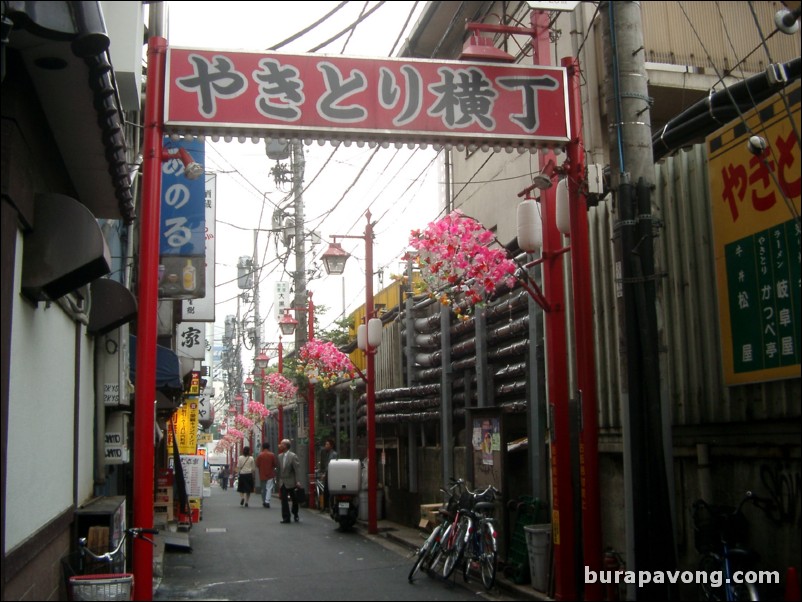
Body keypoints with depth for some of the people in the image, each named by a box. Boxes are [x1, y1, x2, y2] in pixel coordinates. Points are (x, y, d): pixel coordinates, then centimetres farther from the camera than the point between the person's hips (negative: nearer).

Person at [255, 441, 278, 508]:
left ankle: (264, 502, 20)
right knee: (269, 488, -3)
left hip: (262, 474, 2)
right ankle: (267, 501, -17)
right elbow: (276, 464, -4)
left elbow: (257, 465, -4)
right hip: (270, 474, -2)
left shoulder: (260, 455, -5)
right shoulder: (272, 455, -7)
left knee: (263, 488, 14)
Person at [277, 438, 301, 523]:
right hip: (282, 482, 4)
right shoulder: (280, 456, 5)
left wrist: (298, 481, -19)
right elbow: (279, 468, 9)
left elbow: (297, 469, -14)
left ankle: (295, 515, 29)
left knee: (294, 500, 10)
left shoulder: (293, 456, -11)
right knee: (284, 500, 0)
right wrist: (279, 480, 5)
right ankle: (286, 517, 5)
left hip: (291, 482, -4)